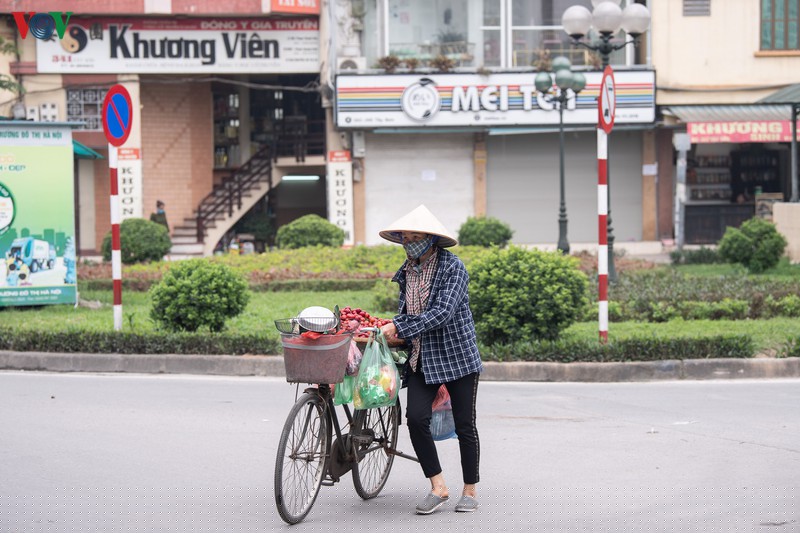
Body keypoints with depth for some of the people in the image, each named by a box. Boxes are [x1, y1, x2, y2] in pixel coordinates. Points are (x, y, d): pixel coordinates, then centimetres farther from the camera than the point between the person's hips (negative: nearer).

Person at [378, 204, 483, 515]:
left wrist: (400, 329, -22)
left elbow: (442, 312, -22)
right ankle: (438, 487, -3)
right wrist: (393, 327, 4)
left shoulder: (452, 267, -12)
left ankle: (470, 491, 16)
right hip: (422, 358, 5)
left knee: (464, 425, 3)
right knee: (416, 418, -13)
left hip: (458, 356, -5)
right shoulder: (407, 271, 8)